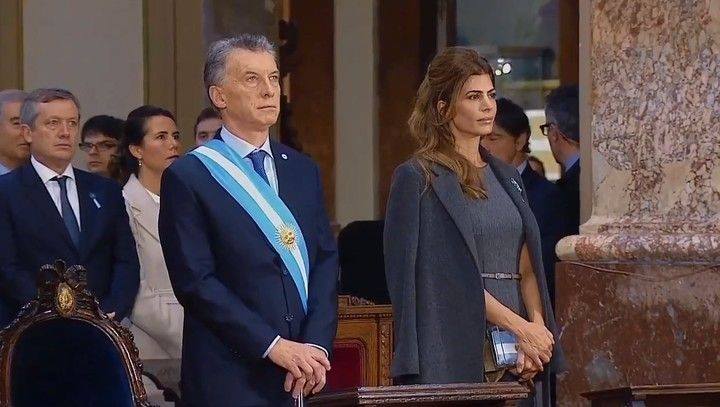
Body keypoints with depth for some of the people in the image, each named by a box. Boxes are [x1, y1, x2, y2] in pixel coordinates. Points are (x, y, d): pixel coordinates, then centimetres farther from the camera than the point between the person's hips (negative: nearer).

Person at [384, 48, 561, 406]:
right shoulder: (417, 179, -3)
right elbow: (448, 273, -10)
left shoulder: (505, 177, 18)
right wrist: (520, 326, -14)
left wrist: (538, 327, -6)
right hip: (456, 354, -6)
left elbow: (526, 266, 12)